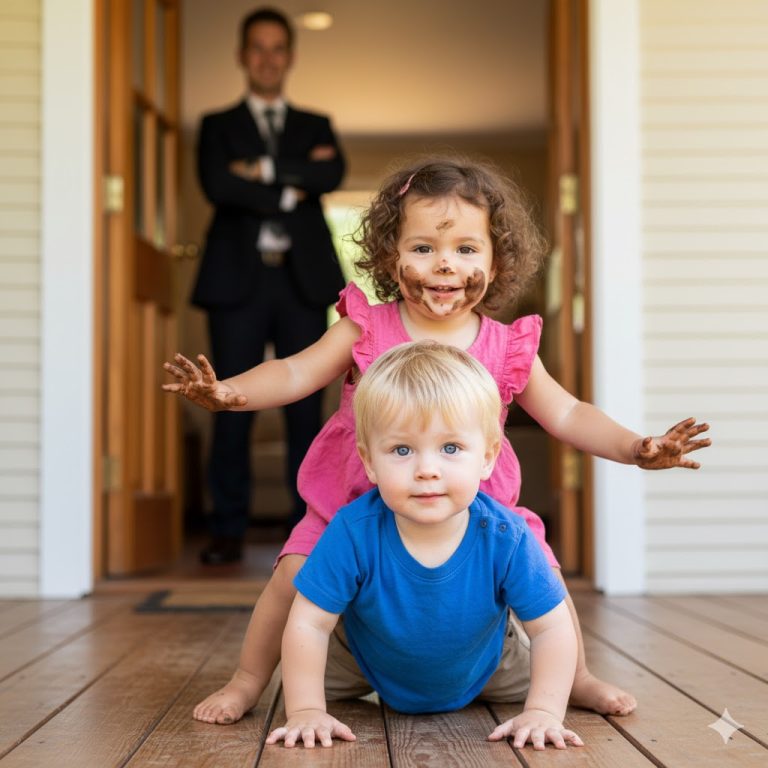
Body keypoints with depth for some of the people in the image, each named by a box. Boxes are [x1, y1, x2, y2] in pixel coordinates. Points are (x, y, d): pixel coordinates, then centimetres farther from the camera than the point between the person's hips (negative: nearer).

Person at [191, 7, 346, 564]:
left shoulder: (315, 126, 18)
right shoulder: (218, 126, 14)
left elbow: (332, 174, -4)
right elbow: (217, 185, -6)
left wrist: (265, 171, -9)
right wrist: (291, 189, -6)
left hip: (304, 279, 1)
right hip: (238, 279, -1)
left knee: (306, 406, 1)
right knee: (233, 406, -2)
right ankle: (229, 530, 4)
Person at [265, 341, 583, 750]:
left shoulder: (505, 538, -35)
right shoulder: (354, 532, -38)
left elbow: (552, 628, -26)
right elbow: (308, 624, -29)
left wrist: (543, 712, -35)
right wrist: (305, 712, -32)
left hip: (481, 669, 1)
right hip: (369, 665, 0)